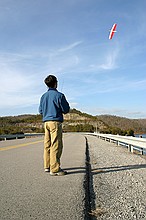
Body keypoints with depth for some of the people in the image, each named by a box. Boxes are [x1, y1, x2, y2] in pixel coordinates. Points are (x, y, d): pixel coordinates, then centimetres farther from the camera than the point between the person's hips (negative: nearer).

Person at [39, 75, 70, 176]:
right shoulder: (59, 95, -8)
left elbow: (41, 111, 16)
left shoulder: (43, 96, 12)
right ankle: (55, 169, -6)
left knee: (47, 145, 12)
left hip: (46, 122, 7)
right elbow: (66, 110, -5)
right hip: (55, 122, -7)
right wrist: (66, 103, 14)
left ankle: (47, 166, 20)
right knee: (56, 145, -6)